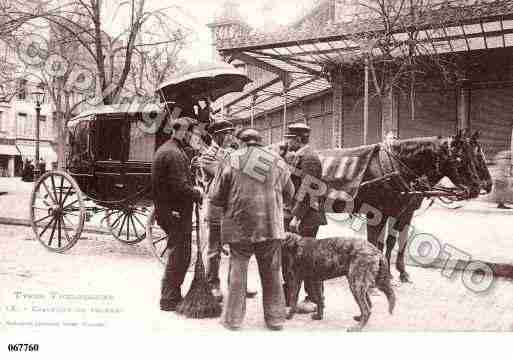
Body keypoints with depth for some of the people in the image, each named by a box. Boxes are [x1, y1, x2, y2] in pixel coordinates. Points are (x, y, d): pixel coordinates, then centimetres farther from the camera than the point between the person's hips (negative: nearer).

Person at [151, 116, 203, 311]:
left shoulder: (164, 149, 16)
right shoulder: (174, 154, -19)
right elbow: (180, 187, -25)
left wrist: (193, 188, 9)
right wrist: (198, 194, -8)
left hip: (167, 210, 11)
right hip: (177, 212, -11)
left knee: (179, 255, 19)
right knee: (179, 255, 0)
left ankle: (173, 295, 29)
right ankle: (169, 299, 10)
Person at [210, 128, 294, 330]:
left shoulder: (231, 161, -1)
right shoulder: (277, 162, 5)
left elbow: (216, 197, -1)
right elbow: (289, 194, 13)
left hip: (239, 226, -1)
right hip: (271, 227, 1)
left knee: (237, 271, 9)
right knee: (272, 273, 12)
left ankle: (233, 319, 16)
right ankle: (275, 318, 21)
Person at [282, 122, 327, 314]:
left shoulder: (309, 158, -14)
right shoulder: (296, 156, 16)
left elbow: (307, 192, -21)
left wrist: (296, 216, -22)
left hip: (305, 216, -10)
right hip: (292, 214, 10)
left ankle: (314, 299, 10)